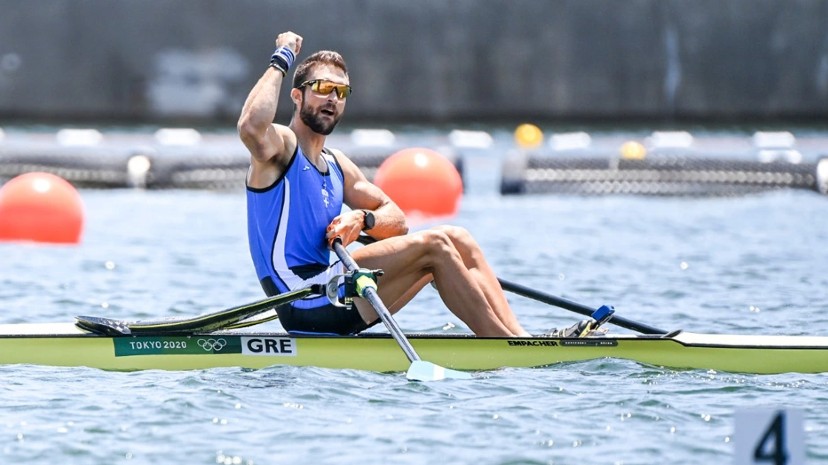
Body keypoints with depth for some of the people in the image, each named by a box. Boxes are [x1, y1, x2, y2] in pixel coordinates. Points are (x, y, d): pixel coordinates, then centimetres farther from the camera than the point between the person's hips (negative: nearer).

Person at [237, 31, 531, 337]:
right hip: (308, 307, -9)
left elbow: (396, 221, 18)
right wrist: (280, 62, -16)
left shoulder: (337, 165, 21)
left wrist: (363, 218, -5)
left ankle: (515, 334, -11)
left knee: (456, 239, 1)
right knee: (432, 245, -17)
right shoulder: (281, 146, -4)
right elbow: (251, 127, -29)